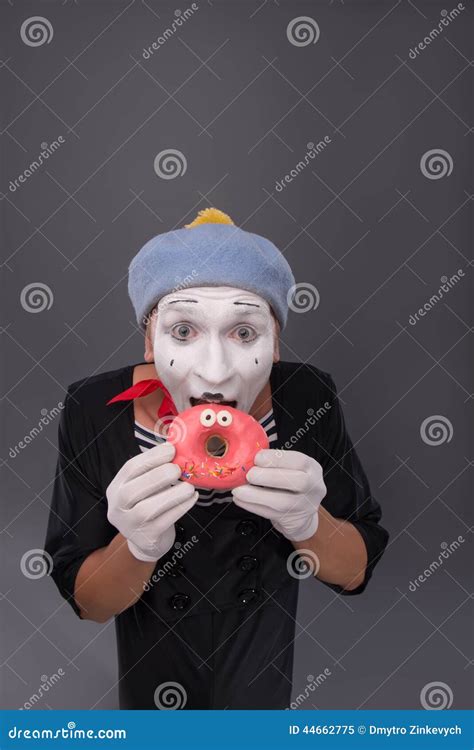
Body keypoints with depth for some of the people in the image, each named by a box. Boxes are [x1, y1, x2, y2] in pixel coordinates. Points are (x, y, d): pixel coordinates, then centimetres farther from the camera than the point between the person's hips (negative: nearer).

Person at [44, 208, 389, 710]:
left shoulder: (308, 398, -22)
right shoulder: (94, 412, -24)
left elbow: (357, 570, -14)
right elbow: (85, 601, -16)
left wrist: (308, 523, -35)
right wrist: (139, 546, -37)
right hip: (152, 675, 1)